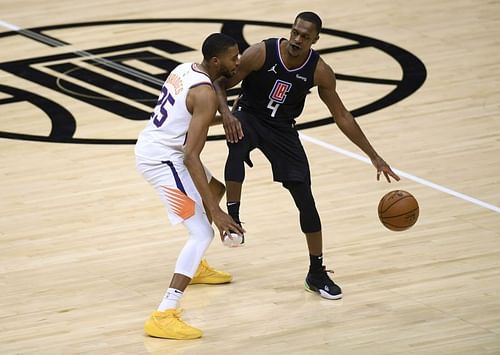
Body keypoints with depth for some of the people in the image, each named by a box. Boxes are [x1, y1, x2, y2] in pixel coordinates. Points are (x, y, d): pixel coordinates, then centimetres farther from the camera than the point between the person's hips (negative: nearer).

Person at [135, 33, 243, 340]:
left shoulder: (185, 70, 6)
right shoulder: (205, 94, -21)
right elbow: (191, 157, -27)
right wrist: (215, 213, -29)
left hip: (150, 147, 10)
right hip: (162, 160, -10)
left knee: (215, 189, 32)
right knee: (203, 233, -14)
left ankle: (196, 267, 44)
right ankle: (164, 317, -23)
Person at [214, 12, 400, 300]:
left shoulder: (320, 71, -16)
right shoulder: (261, 53, -23)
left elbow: (342, 117, -5)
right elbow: (221, 84, -14)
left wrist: (374, 157, -7)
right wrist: (226, 112, -36)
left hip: (283, 129, 2)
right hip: (248, 117, -2)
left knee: (305, 199, -2)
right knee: (238, 144, -40)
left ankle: (317, 274, 11)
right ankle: (232, 218, -33)